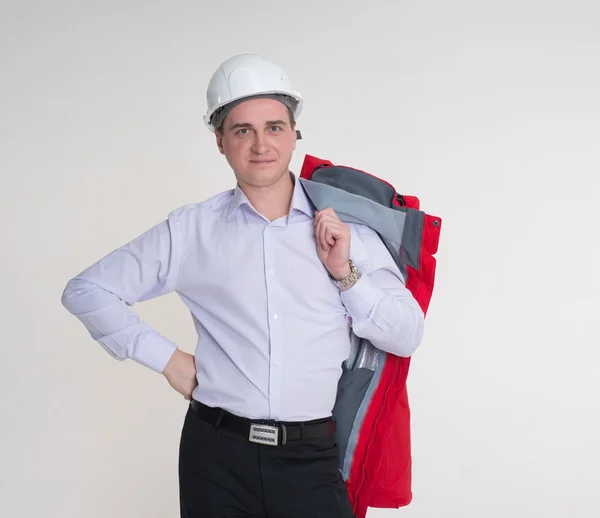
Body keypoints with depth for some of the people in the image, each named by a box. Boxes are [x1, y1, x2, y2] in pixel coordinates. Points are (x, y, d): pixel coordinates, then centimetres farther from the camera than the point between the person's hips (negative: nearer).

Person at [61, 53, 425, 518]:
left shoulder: (345, 230, 3)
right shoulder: (190, 230, 2)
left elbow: (407, 337, 3)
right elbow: (86, 290, 6)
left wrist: (346, 273, -10)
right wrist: (166, 357, 1)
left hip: (311, 460, 0)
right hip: (218, 455, 0)